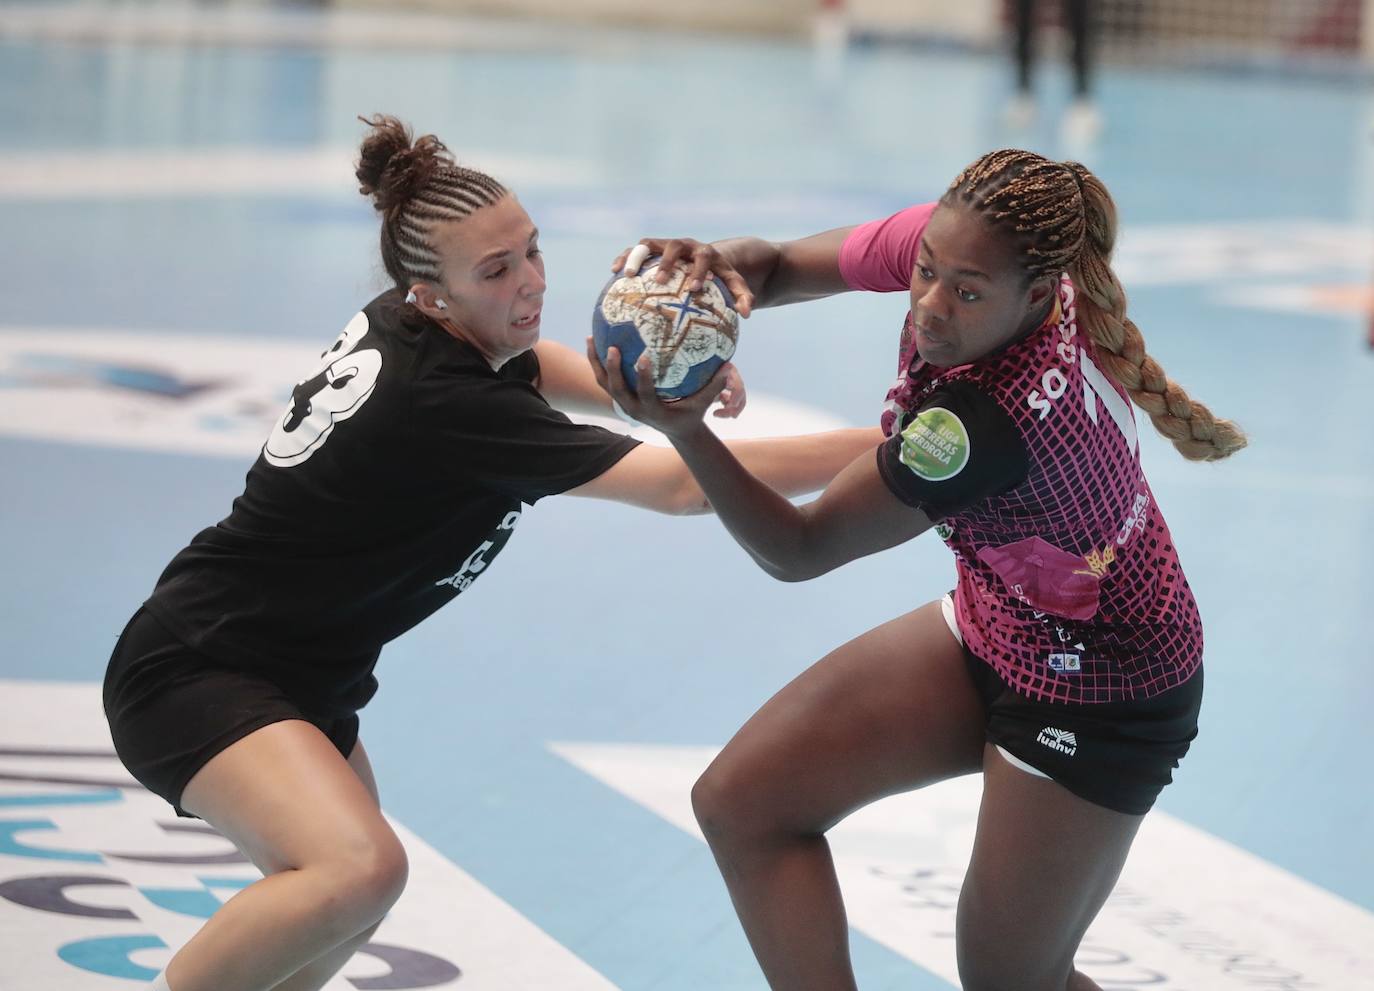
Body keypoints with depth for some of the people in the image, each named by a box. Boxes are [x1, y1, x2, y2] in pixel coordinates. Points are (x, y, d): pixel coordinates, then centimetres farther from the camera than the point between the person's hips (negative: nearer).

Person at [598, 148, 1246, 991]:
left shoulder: (986, 421, -39)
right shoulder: (958, 243, -19)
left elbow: (798, 551, -25)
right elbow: (780, 269, -5)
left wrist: (687, 431, -37)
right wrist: (722, 265, -29)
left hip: (1100, 693, -9)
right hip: (992, 628, 9)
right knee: (743, 801, 1)